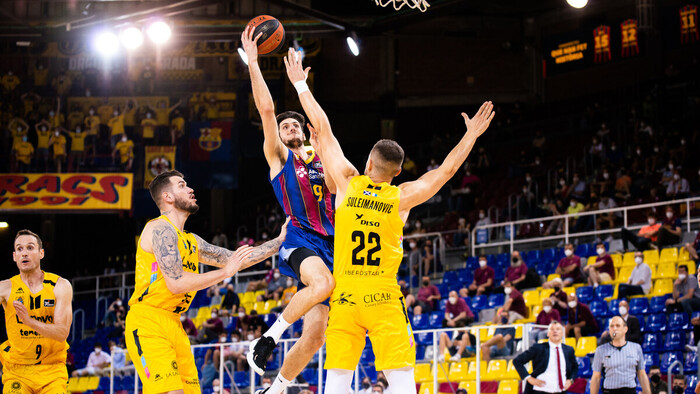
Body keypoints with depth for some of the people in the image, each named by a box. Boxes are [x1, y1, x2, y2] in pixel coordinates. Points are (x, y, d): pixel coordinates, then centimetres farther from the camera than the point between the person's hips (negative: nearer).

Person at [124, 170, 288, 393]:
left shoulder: (191, 241, 20)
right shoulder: (161, 229, -8)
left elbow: (235, 260, 24)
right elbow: (176, 283, -18)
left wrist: (280, 241, 20)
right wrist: (224, 273, -12)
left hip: (173, 325, 9)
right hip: (148, 324, -9)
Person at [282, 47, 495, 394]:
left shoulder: (348, 183, 0)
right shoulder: (402, 197, -2)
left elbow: (323, 129, 6)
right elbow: (446, 170, 7)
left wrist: (300, 84, 12)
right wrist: (472, 134, 18)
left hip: (343, 296, 2)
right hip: (383, 296, -1)